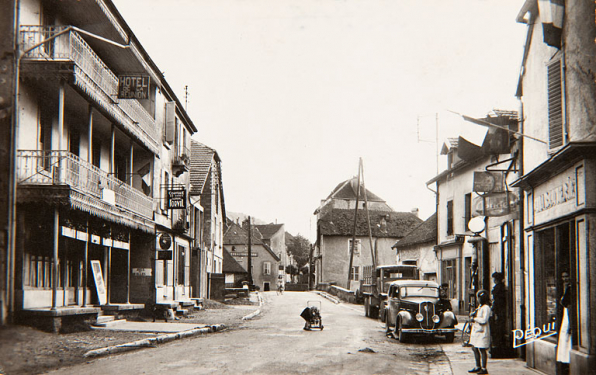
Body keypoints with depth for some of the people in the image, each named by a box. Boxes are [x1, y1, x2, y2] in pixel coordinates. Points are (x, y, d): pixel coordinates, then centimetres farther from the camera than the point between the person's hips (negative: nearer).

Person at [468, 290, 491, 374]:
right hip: (476, 331, 10)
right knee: (475, 349, 13)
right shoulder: (480, 306, 17)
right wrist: (472, 315, 2)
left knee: (482, 350, -6)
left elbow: (484, 320, -21)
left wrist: (474, 319, -10)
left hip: (482, 331, -10)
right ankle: (478, 367, 23)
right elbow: (473, 315, 24)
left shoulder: (486, 308, -12)